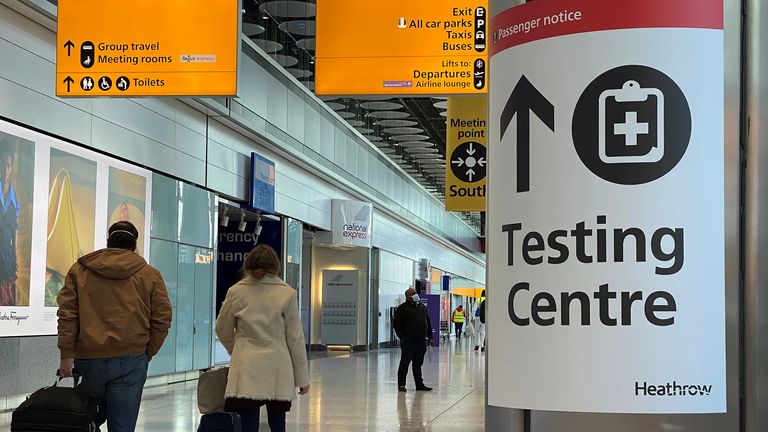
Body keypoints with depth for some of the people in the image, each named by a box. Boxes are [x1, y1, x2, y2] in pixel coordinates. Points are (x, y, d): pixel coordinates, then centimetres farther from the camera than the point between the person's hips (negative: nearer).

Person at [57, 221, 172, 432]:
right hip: (131, 361, -1)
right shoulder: (150, 275, 5)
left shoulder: (79, 270, 7)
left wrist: (66, 354, 3)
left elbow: (67, 314, 2)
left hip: (88, 359, 1)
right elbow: (162, 318, 4)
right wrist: (148, 353, 12)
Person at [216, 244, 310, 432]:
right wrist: (303, 377, 5)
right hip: (277, 372, 0)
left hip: (246, 369, 0)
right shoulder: (287, 293, -3)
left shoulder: (236, 292, 0)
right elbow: (295, 338, -1)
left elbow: (222, 330, 12)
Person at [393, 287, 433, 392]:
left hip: (420, 341, 6)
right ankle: (401, 384, 2)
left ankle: (419, 384, 17)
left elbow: (427, 323, 22)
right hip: (408, 340, -6)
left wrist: (430, 336, 16)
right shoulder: (403, 308, -5)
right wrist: (402, 337, -13)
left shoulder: (422, 307, 17)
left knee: (418, 363, 12)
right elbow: (396, 323, -8)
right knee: (405, 363, -3)